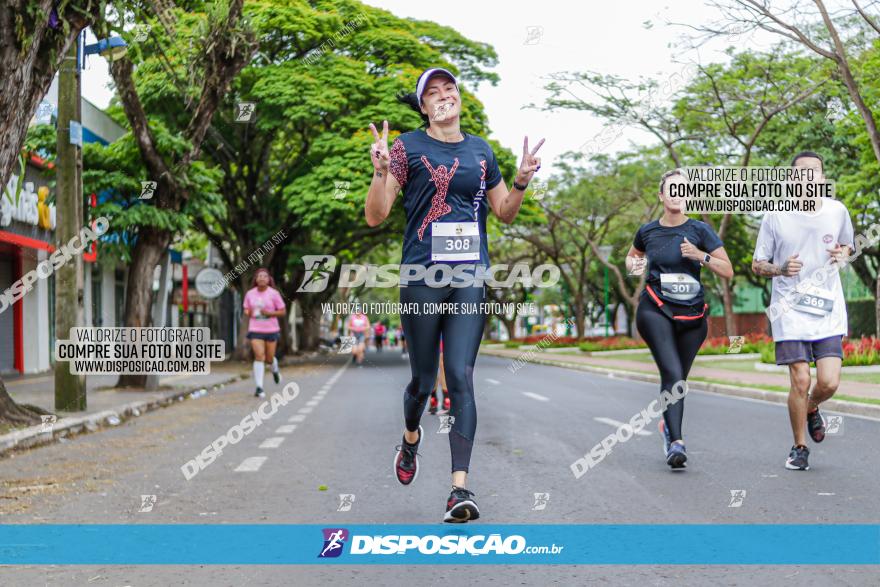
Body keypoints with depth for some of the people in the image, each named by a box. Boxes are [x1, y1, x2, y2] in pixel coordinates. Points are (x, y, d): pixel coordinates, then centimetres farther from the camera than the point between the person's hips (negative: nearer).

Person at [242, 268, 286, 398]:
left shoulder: (274, 293, -5)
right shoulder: (250, 294, 2)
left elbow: (283, 311, -2)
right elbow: (246, 309, 15)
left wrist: (269, 313, -18)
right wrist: (248, 312, -9)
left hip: (271, 330, 0)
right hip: (255, 330, 0)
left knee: (269, 358, 9)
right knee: (259, 356, -14)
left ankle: (275, 370, 47)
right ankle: (259, 387, -13)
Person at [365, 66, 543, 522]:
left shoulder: (481, 151, 13)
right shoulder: (408, 147, 2)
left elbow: (504, 213, 21)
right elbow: (375, 216, -2)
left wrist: (522, 180, 2)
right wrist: (381, 171, -19)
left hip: (471, 277, 2)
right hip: (422, 276, -2)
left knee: (461, 377, -8)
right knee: (423, 378, 7)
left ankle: (460, 487, -10)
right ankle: (411, 439, 40)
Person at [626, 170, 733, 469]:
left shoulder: (700, 230, 1)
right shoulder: (647, 231, 5)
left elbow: (728, 270, 0)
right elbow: (631, 256, 26)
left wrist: (700, 255, -15)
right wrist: (633, 266, 3)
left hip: (692, 315, 2)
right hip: (655, 310, -2)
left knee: (678, 378, 11)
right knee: (672, 374, -20)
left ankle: (668, 425, 39)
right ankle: (676, 442, -27)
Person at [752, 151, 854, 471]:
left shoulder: (837, 211, 3)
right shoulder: (775, 216, -4)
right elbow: (757, 264, 3)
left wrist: (842, 255, -3)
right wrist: (781, 270, -18)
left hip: (829, 311, 2)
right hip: (791, 311, -2)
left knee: (829, 383, -9)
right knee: (800, 382, -7)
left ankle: (812, 409, 28)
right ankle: (799, 448, 15)